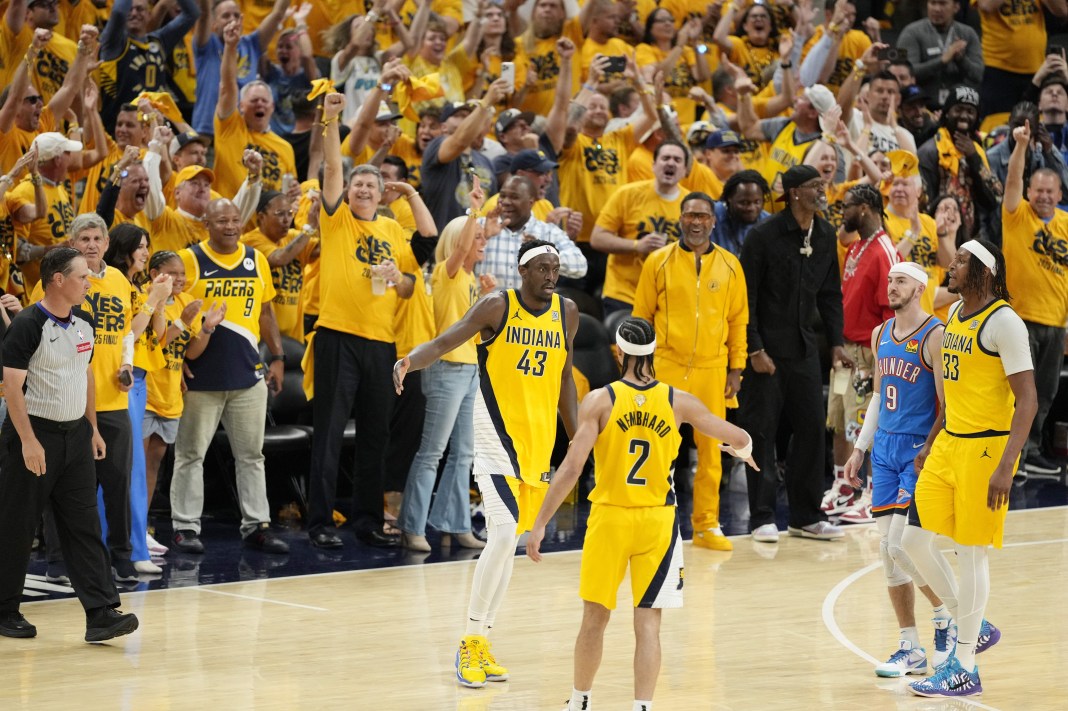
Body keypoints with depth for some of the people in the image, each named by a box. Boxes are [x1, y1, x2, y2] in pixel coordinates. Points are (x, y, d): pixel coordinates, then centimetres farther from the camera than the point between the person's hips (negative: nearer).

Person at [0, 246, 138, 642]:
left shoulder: (83, 323, 8)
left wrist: (93, 428, 16)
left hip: (75, 434, 6)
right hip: (36, 434, -6)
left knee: (84, 527, -1)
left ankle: (101, 614, -6)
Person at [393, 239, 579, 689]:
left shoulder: (566, 313, 6)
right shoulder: (497, 306, -9)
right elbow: (444, 343, -18)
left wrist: (577, 439, 17)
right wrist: (409, 361, -39)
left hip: (538, 441, 6)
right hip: (497, 435, -6)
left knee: (509, 542, 10)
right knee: (503, 534, -19)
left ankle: (481, 642, 20)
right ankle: (470, 643, -11)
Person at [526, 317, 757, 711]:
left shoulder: (599, 401, -9)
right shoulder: (677, 402, -3)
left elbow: (572, 467, -13)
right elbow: (740, 439, 7)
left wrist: (540, 524, -9)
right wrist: (743, 449, 32)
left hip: (609, 518, 0)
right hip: (658, 520, 0)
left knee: (594, 617, 15)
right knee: (648, 624, 2)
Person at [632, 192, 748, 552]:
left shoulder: (729, 266, 7)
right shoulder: (658, 262, 2)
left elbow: (738, 320, 10)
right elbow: (641, 317, 5)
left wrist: (736, 369, 6)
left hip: (712, 369, 2)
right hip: (666, 367, -2)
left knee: (710, 450, 4)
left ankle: (706, 525, 12)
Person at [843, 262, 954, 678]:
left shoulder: (935, 336, -11)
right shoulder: (881, 335, 12)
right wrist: (860, 448, 16)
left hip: (920, 451, -7)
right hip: (885, 447, 7)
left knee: (901, 545, -16)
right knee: (887, 549, 4)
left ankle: (947, 614, 7)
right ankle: (910, 650, 10)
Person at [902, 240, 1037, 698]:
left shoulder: (1002, 321, -15)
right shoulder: (955, 315, 11)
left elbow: (1027, 400, -18)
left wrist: (1005, 467, -24)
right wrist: (931, 443, 20)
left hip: (986, 448, -8)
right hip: (949, 443, 8)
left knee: (971, 552, -3)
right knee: (915, 539, 6)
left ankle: (964, 671, 6)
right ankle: (974, 629, 22)